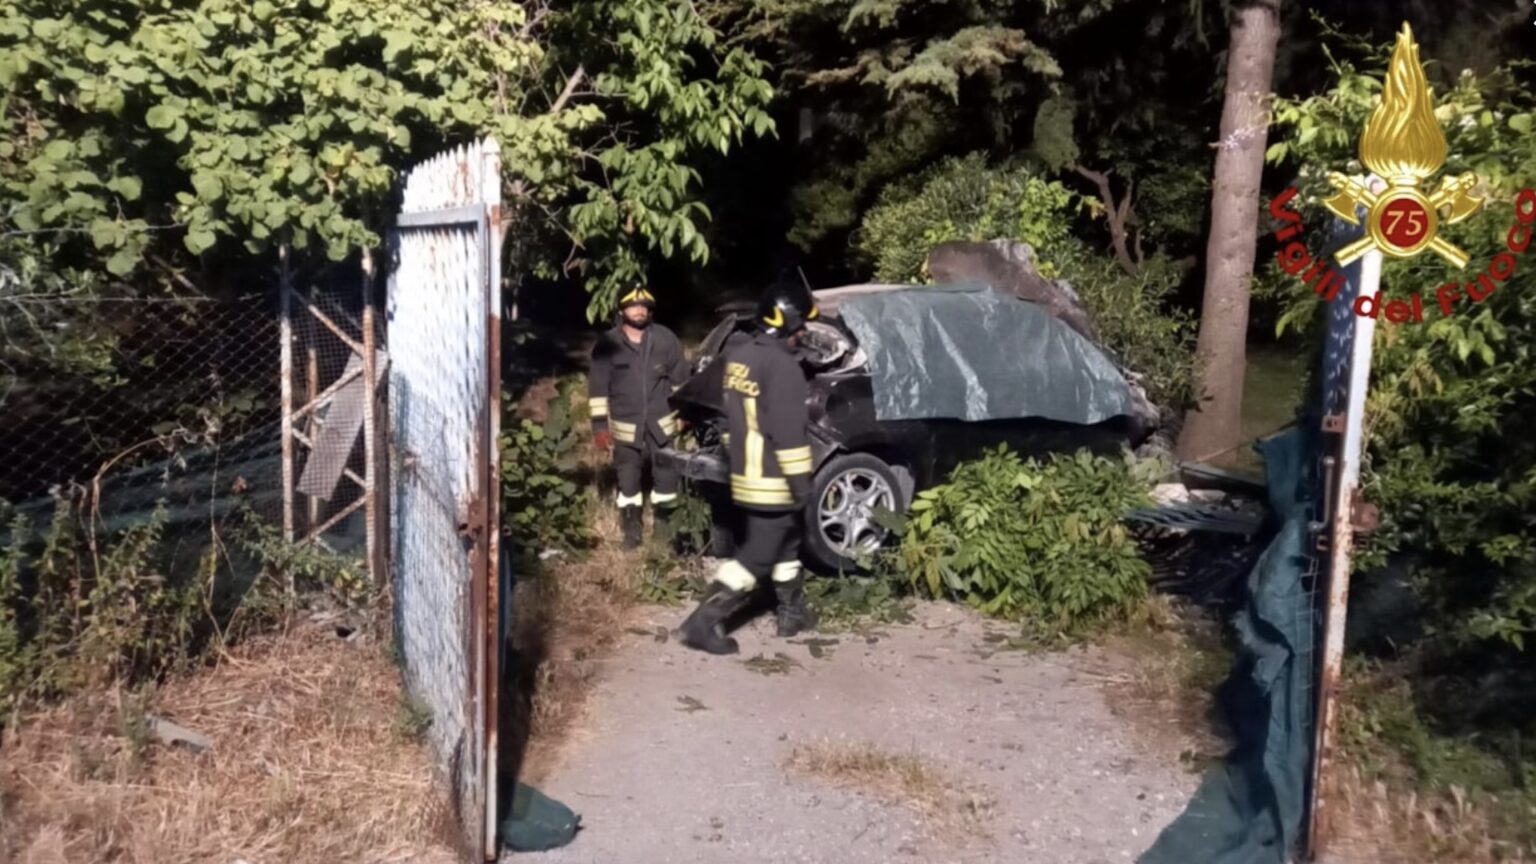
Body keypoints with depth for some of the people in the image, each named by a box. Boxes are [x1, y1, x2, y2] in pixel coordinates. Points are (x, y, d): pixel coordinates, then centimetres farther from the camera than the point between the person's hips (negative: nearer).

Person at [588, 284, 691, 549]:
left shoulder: (666, 339, -3)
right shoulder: (607, 344, -7)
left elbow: (680, 377, 7)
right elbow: (598, 386, -3)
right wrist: (599, 424, -5)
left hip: (662, 423, 1)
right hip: (625, 427, -1)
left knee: (666, 476, 10)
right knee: (628, 479, 9)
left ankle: (663, 525, 28)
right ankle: (632, 529, 23)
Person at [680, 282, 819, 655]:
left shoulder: (738, 357, 9)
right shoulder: (781, 365, -20)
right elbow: (789, 431, -22)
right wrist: (801, 481, -17)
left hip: (746, 475, 10)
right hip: (773, 481, -9)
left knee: (786, 545, 22)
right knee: (755, 556, -3)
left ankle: (793, 613, 33)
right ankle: (705, 622, -4)